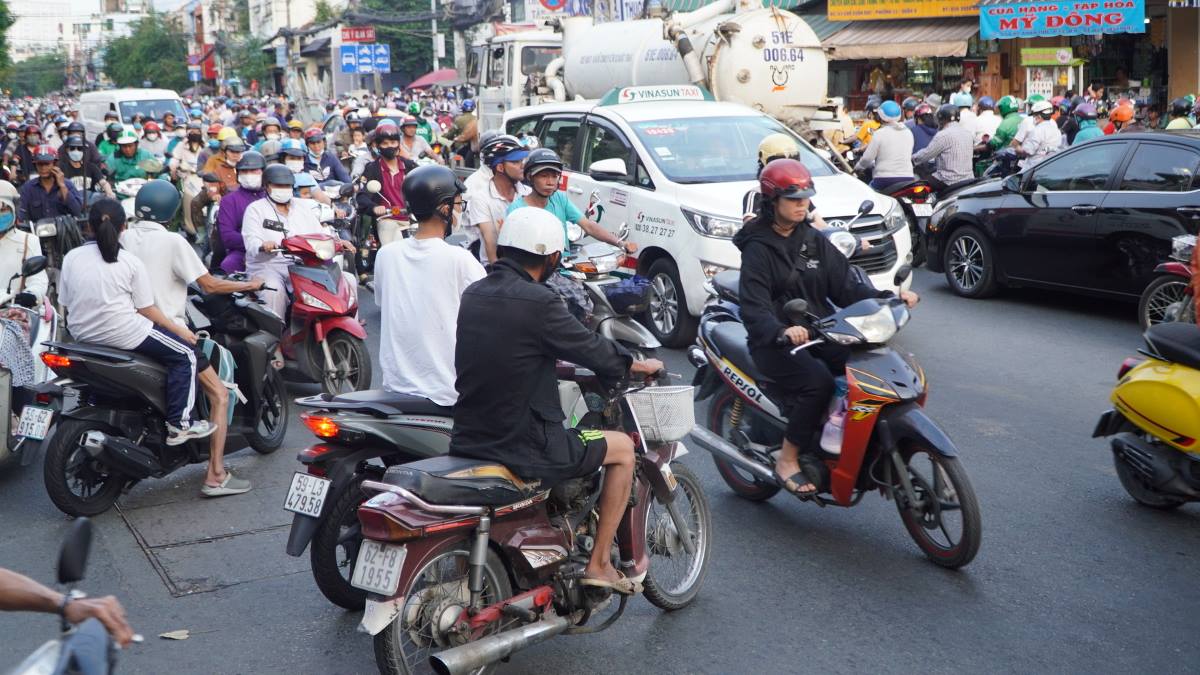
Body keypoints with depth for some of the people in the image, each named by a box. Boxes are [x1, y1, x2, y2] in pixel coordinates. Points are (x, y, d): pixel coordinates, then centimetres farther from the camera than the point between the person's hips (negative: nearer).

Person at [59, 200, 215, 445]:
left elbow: (66, 303, 6)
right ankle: (179, 424, 1)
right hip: (121, 332, -6)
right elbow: (146, 309, -6)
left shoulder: (71, 257, 3)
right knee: (186, 355, 7)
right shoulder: (130, 262, -7)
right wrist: (179, 330, 6)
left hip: (81, 333, 7)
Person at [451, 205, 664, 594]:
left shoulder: (473, 294, 6)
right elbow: (592, 350, -8)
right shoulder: (537, 302, -18)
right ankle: (599, 563, 13)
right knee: (622, 448, 12)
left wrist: (559, 363, 32)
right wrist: (641, 365, 10)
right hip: (522, 449, -8)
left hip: (467, 441, 8)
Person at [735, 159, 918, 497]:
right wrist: (781, 331, -38)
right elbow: (754, 309, -18)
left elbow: (845, 286, 8)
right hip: (774, 340, -6)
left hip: (819, 332, 6)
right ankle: (788, 460, -17)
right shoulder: (758, 249, -7)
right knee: (817, 381, -31)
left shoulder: (814, 241, 13)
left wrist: (888, 298, -8)